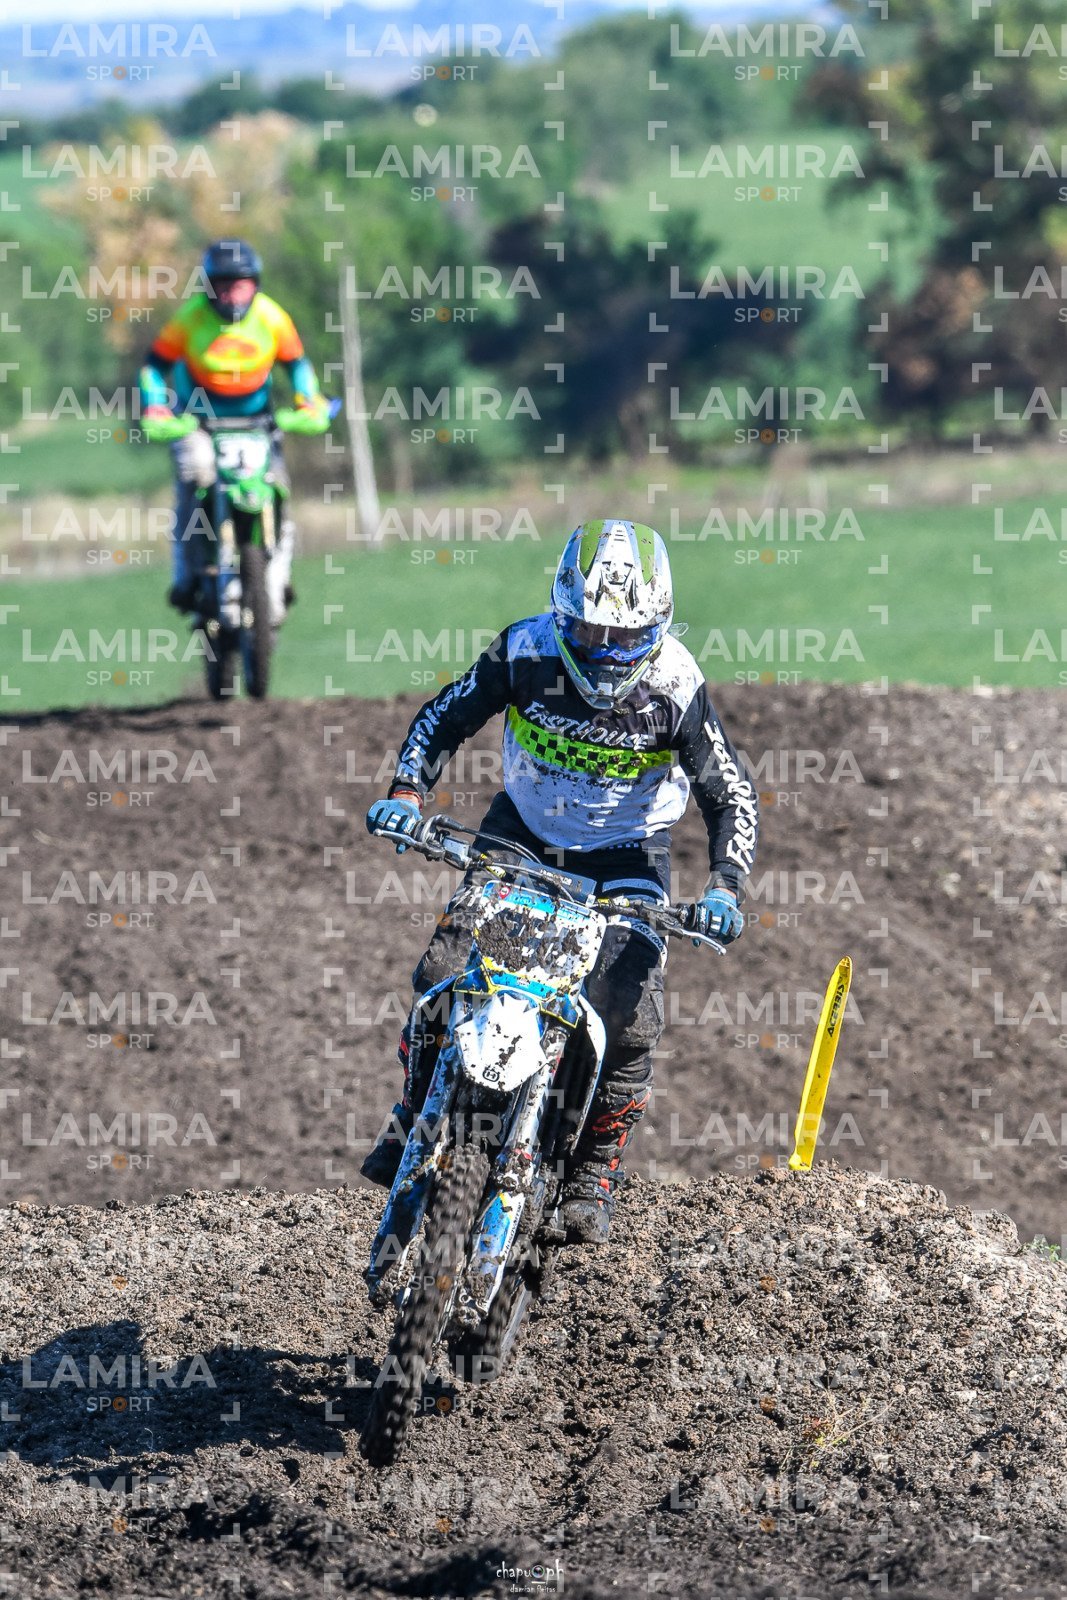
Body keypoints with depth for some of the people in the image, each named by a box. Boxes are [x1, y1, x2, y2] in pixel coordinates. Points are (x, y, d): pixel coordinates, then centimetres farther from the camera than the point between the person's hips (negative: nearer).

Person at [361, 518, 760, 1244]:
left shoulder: (676, 688, -23)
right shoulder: (527, 651, -19)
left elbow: (733, 796, -16)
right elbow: (445, 717, -5)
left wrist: (725, 887, -32)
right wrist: (407, 792, -22)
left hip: (627, 854, -2)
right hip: (523, 832, 2)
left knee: (631, 1016, -17)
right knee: (444, 971, -13)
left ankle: (595, 1177, 1)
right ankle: (413, 1123, 8)